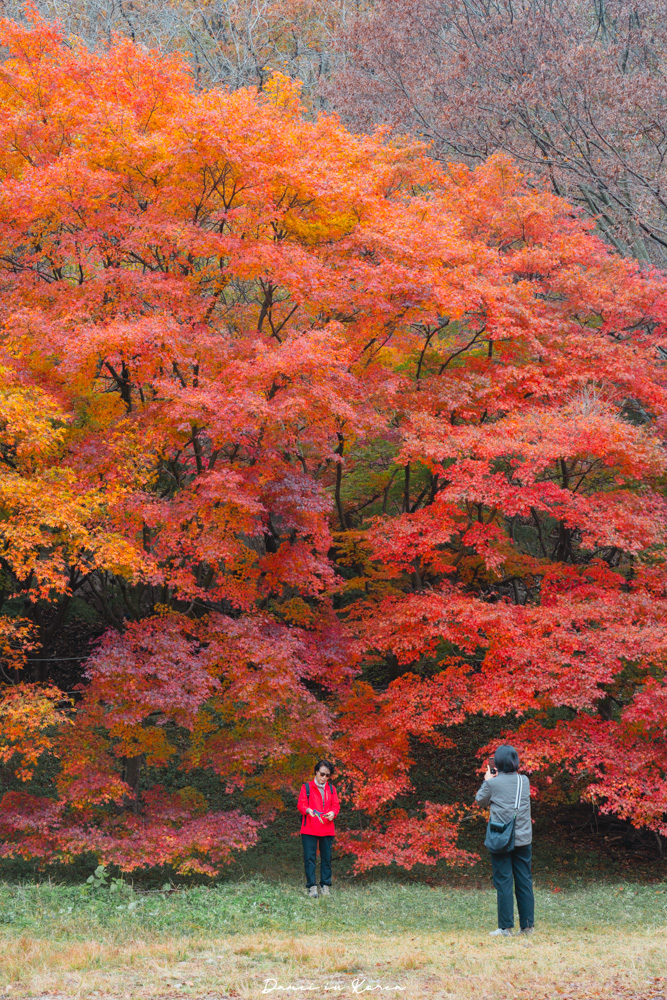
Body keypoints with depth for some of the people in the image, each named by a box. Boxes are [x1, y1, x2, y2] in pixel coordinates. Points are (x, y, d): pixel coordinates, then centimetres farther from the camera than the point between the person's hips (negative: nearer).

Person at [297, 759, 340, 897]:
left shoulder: (331, 789, 15)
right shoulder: (306, 787, 5)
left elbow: (336, 805, 10)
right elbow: (300, 804, -2)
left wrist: (333, 813, -13)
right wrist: (307, 810, -24)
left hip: (327, 829, 3)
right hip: (309, 829, -3)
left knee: (326, 858, 4)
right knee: (310, 858, -5)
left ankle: (325, 886, 11)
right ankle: (311, 887, -3)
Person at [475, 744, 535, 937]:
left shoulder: (493, 783, -8)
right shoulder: (524, 781, 3)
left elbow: (480, 800, 9)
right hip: (523, 839, 4)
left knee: (503, 883, -1)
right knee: (524, 882, 8)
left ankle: (506, 928, -1)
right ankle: (527, 925, 10)